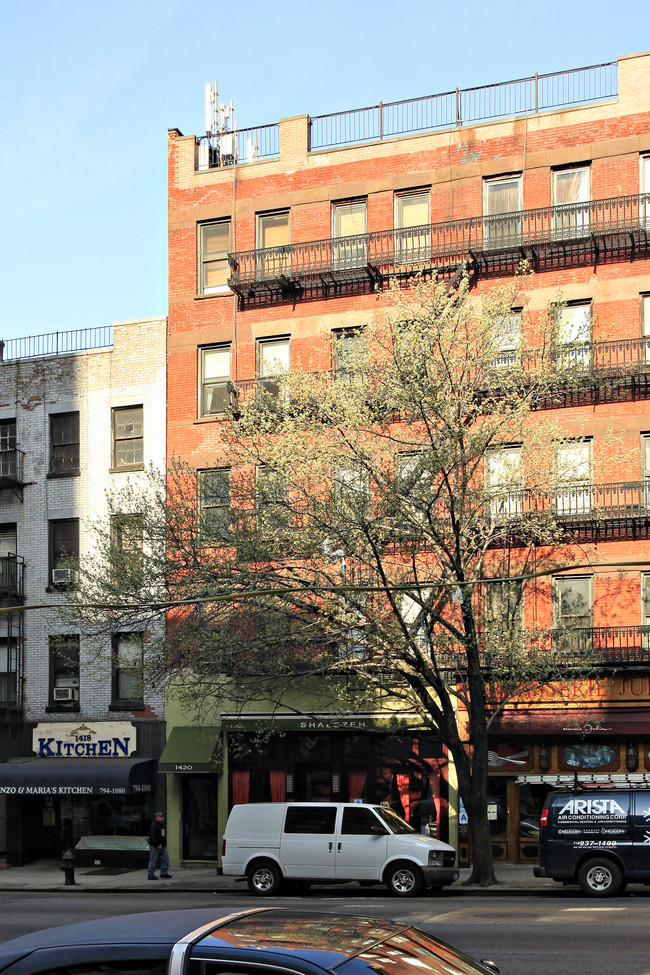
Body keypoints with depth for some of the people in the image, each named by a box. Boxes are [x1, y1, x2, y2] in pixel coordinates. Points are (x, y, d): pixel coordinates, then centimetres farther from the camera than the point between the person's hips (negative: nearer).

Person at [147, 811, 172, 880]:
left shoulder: (162, 825, 16)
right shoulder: (154, 825, -15)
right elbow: (153, 836, -22)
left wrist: (164, 843, 16)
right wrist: (158, 844, -23)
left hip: (162, 846, 9)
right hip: (155, 846, -9)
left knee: (165, 859, 5)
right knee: (153, 860, -3)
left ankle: (164, 873, 13)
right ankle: (150, 875, 4)